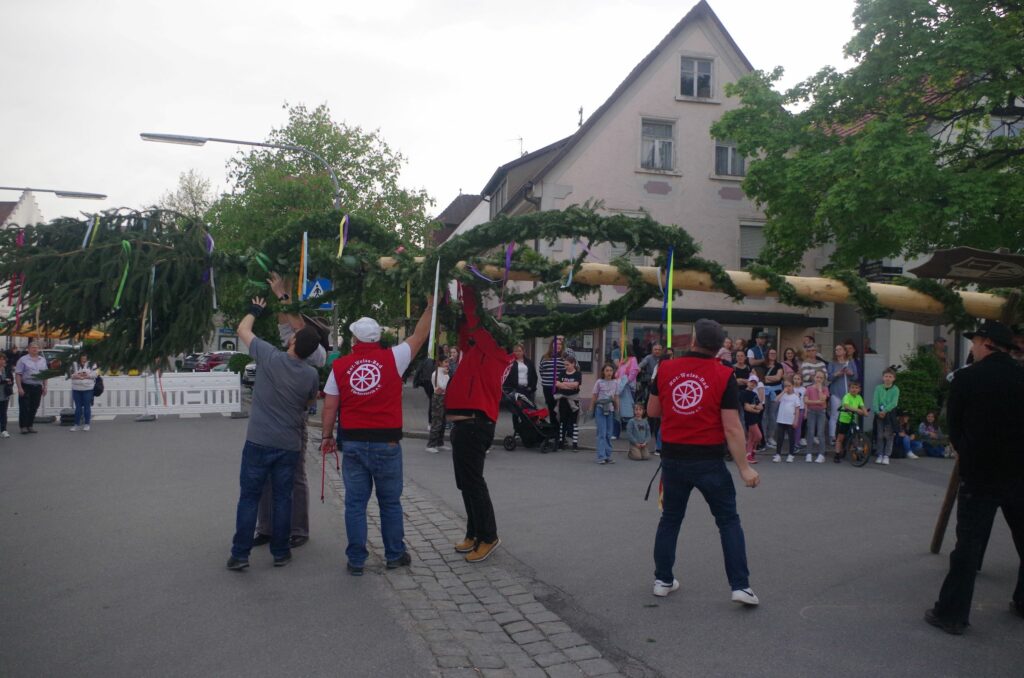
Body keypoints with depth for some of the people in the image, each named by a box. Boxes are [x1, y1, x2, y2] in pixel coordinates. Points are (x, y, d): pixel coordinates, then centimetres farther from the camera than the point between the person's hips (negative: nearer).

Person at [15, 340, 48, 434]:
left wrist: (45, 387, 9)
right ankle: (23, 427, 3)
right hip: (26, 387, -5)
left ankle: (30, 426, 17)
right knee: (24, 408, -2)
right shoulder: (23, 360, -5)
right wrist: (20, 388, -15)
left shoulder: (43, 360, 11)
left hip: (38, 387, 5)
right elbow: (18, 374, -9)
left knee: (34, 408, 9)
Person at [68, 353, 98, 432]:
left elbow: (94, 374, -8)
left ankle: (87, 424, 7)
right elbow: (71, 375, 1)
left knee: (87, 406, 0)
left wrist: (79, 375, -9)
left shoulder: (92, 364, 4)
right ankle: (76, 424, 10)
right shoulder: (75, 365, 11)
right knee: (78, 407, 6)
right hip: (76, 389, 2)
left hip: (88, 389, -2)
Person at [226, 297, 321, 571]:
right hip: (289, 445, 2)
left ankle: (240, 554, 8)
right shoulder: (312, 375, -4)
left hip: (259, 441, -2)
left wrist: (255, 310, 22)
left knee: (249, 497, 5)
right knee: (282, 498, 11)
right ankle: (280, 552, 18)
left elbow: (243, 329, 4)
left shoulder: (270, 357, -10)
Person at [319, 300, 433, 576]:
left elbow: (329, 407, 3)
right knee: (390, 502, 13)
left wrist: (327, 436, 16)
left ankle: (356, 561, 15)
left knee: (355, 503, 9)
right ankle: (395, 555, 24)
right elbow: (419, 336, 8)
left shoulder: (339, 366, 1)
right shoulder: (392, 358, -4)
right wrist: (431, 306, 19)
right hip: (386, 443, -1)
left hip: (353, 443, 1)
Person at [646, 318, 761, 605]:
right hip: (709, 460, -3)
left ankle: (663, 580, 24)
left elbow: (652, 410, 10)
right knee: (728, 521, 10)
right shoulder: (723, 376, -10)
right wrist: (744, 468, -7)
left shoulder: (665, 370, -2)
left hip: (673, 459, 3)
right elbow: (732, 428, -12)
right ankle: (740, 586, 8)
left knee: (670, 518, 17)